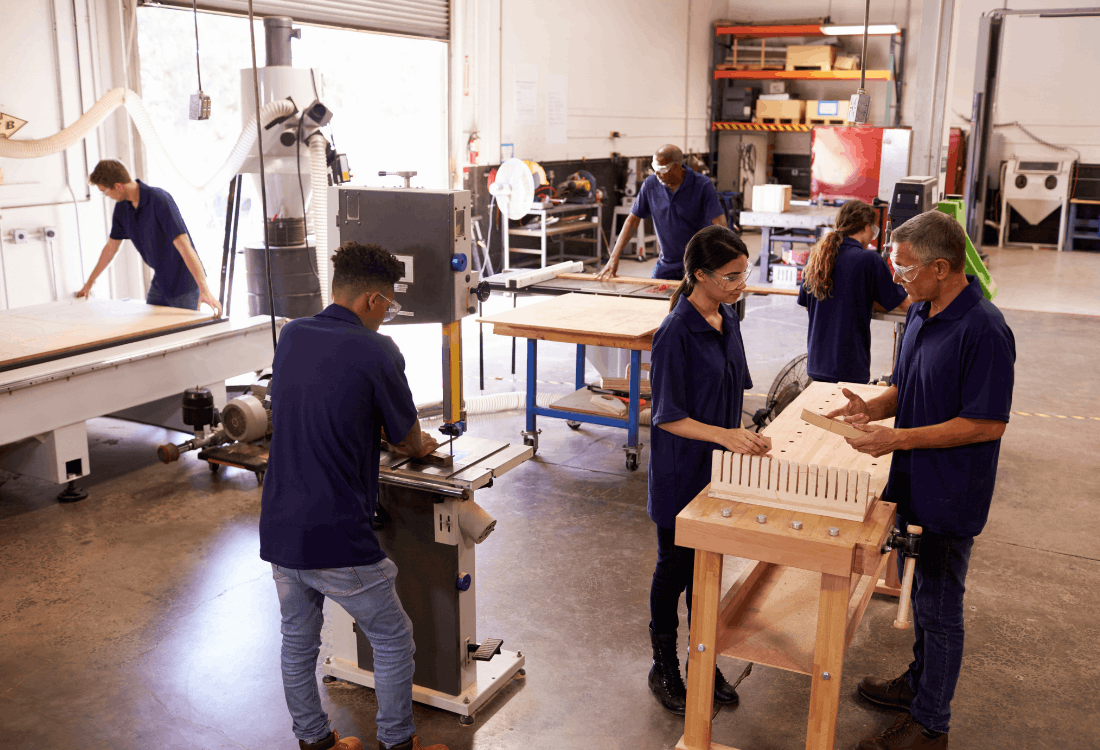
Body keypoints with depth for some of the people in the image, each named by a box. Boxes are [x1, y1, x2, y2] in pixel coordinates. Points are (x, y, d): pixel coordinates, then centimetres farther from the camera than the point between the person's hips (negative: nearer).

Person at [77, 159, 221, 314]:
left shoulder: (159, 200, -23)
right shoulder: (122, 208, 1)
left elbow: (183, 245, -32)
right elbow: (111, 247, 16)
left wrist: (204, 289, -39)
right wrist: (89, 282, 25)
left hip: (184, 284, -8)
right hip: (160, 282, 8)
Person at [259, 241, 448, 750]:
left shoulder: (291, 336, 6)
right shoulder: (376, 351, -13)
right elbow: (410, 437, 1)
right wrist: (423, 446, 25)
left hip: (278, 530, 7)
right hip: (336, 539, -7)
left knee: (297, 642, 21)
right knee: (393, 640, 13)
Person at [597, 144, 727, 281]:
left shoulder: (702, 185, -14)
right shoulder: (651, 184, -2)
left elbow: (720, 225, -19)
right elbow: (633, 220, 5)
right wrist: (614, 258, -2)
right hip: (666, 264, 4)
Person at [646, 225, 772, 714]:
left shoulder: (727, 321, 4)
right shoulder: (675, 333, -21)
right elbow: (668, 417, -20)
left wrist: (741, 437, 9)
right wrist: (723, 435, -30)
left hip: (719, 469, 7)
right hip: (681, 474, -7)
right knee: (675, 568, 9)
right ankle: (664, 668, 27)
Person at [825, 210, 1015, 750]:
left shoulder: (983, 330, -26)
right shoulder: (920, 313, 3)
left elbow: (988, 423, -24)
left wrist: (899, 438, -24)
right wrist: (874, 407, -5)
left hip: (950, 497, -8)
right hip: (913, 484, 9)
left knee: (939, 606, 7)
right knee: (917, 590, 24)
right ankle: (919, 681, 44)